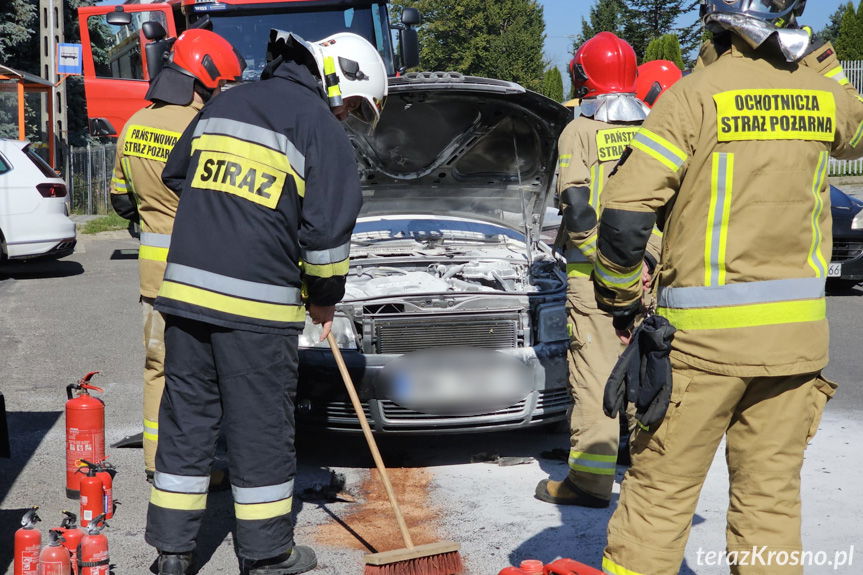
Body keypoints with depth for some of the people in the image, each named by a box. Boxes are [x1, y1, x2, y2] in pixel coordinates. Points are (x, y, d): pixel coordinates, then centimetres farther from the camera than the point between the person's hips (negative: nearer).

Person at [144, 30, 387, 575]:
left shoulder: (223, 105, 16)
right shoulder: (324, 132, -4)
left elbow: (175, 174, 24)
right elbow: (327, 232, -9)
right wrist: (325, 299, 7)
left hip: (186, 286, 6)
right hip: (258, 304, -6)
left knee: (186, 416, 13)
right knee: (262, 428, 6)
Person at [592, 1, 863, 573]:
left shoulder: (695, 95, -10)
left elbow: (624, 219, -16)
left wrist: (620, 299, -2)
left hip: (705, 333, -4)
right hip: (797, 333, 4)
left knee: (661, 491, 6)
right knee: (772, 496, 13)